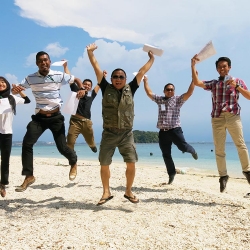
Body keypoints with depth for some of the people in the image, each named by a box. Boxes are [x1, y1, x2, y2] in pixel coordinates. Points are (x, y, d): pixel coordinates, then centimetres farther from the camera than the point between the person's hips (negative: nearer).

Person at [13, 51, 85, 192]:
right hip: (39, 117, 2)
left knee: (62, 147, -1)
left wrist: (82, 89, -14)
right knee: (27, 143, -14)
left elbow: (76, 80, 8)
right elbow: (18, 89, 7)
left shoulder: (59, 76, -4)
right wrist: (15, 89, -18)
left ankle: (74, 162, 34)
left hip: (56, 117, -2)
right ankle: (29, 176, -4)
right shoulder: (30, 78, 0)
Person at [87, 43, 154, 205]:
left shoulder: (130, 89, 6)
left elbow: (142, 72, 10)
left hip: (126, 134, 1)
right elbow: (97, 68, 1)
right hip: (109, 133, 0)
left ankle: (129, 191, 17)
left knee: (131, 163, -3)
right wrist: (90, 52, -4)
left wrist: (152, 59, 14)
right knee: (104, 165, 3)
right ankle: (106, 192, 21)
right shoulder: (106, 89, 4)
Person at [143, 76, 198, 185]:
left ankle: (192, 150, 26)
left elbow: (189, 93, -8)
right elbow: (149, 93, 16)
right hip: (162, 132, 3)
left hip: (175, 130, -3)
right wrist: (145, 81, 18)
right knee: (166, 155, 6)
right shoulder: (159, 99, 13)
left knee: (183, 147, -12)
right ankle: (171, 173, 22)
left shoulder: (178, 99, 3)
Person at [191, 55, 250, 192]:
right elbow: (197, 83, 3)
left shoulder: (238, 81, 13)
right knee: (219, 149, 2)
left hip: (233, 116, -2)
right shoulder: (213, 83, 17)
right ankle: (223, 176, 11)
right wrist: (193, 66, -3)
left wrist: (237, 86, -8)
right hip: (217, 118, 2)